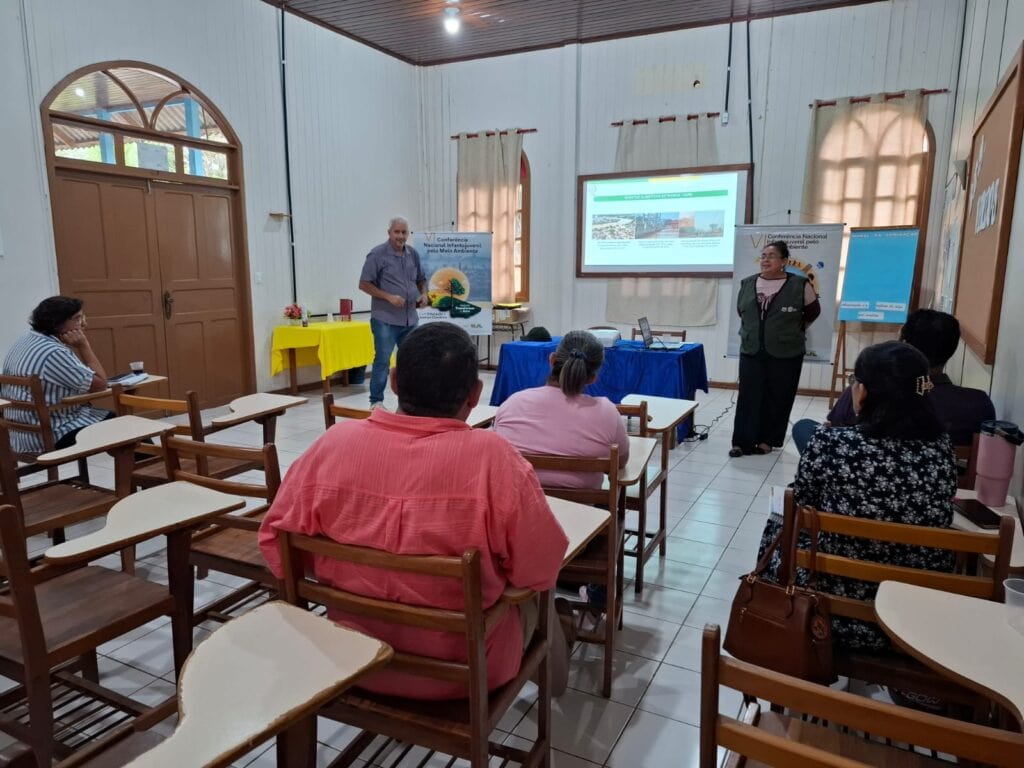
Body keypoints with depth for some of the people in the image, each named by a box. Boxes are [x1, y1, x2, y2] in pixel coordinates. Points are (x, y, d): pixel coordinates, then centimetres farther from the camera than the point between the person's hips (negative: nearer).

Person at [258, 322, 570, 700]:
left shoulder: (335, 442, -17)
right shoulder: (492, 457, -26)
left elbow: (274, 541, -6)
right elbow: (539, 573, -17)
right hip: (460, 671, -3)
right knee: (532, 596, 27)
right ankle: (553, 677, 53)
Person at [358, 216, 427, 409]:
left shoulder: (413, 254, 10)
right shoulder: (377, 254, -7)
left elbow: (421, 279, 21)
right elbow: (364, 284, -8)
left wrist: (423, 294, 0)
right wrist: (389, 297, -17)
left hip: (410, 319, 6)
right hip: (385, 319, -6)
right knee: (382, 360, -5)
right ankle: (376, 401, 4)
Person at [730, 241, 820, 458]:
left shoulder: (799, 285, -6)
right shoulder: (747, 284, 5)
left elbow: (813, 312, 8)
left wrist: (792, 331, 11)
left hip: (785, 354, -2)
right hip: (751, 352, 3)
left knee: (777, 399, 5)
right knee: (748, 397, 0)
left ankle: (767, 440, 16)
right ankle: (742, 442, 4)